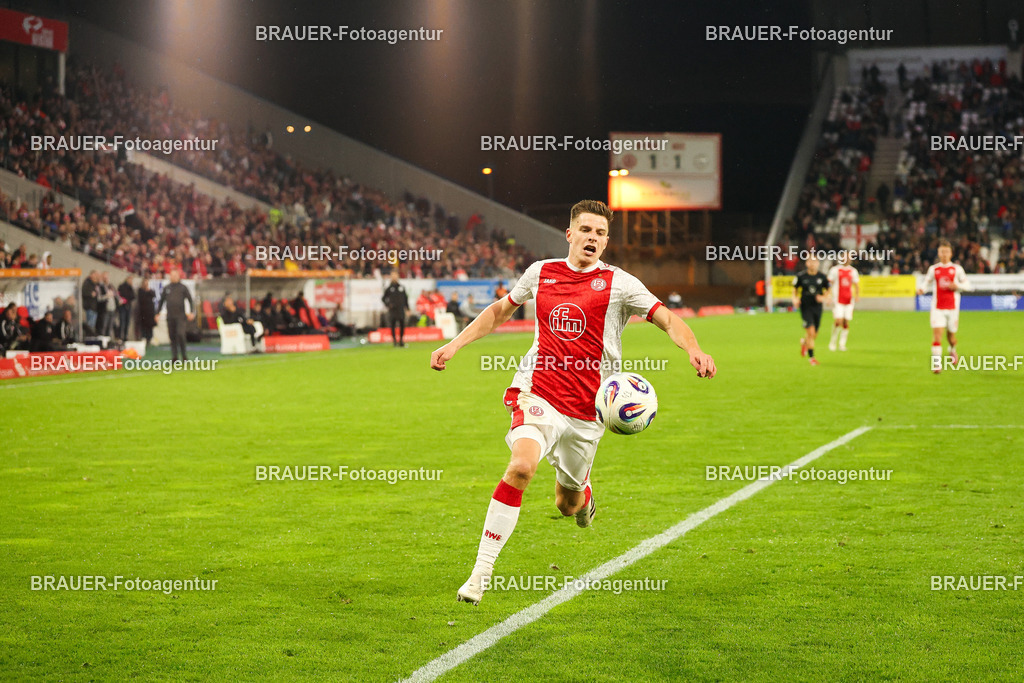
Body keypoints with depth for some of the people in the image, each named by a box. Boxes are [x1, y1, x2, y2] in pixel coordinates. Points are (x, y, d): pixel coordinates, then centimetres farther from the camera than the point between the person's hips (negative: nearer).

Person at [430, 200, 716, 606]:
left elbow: (668, 321, -3)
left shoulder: (618, 283, 0)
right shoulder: (540, 273, 7)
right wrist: (454, 345, 19)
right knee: (521, 466, -29)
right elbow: (500, 311, 23)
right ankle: (481, 572, -25)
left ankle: (583, 492, 54)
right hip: (538, 393, 0)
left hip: (587, 409, 1)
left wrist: (694, 351, -24)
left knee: (568, 505, 12)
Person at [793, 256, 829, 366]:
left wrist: (823, 297, -10)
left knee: (814, 335, 9)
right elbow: (794, 289, 8)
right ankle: (812, 357, -6)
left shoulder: (822, 277, 1)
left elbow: (827, 291, 11)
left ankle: (804, 342, 44)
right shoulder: (801, 276, -3)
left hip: (817, 307, 3)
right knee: (811, 332, -15)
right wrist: (794, 299, -10)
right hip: (805, 307, -3)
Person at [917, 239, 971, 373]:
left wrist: (957, 286, -12)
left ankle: (953, 350, 45)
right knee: (937, 333, -14)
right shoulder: (933, 269, 5)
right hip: (937, 307, 0)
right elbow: (927, 284, 11)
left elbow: (967, 285, 8)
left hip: (952, 307, 0)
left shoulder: (957, 269, 3)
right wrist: (922, 289, -11)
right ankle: (936, 363, -15)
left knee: (951, 335, 10)